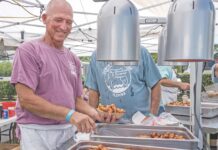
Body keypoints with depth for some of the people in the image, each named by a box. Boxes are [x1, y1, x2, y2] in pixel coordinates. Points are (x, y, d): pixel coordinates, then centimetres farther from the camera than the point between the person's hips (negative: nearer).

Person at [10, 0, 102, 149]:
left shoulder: (73, 59, 9)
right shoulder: (28, 50, -10)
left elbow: (77, 99, 11)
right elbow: (26, 99, -18)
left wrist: (94, 112, -10)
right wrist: (70, 114, -25)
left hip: (68, 131, 6)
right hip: (37, 133, -6)